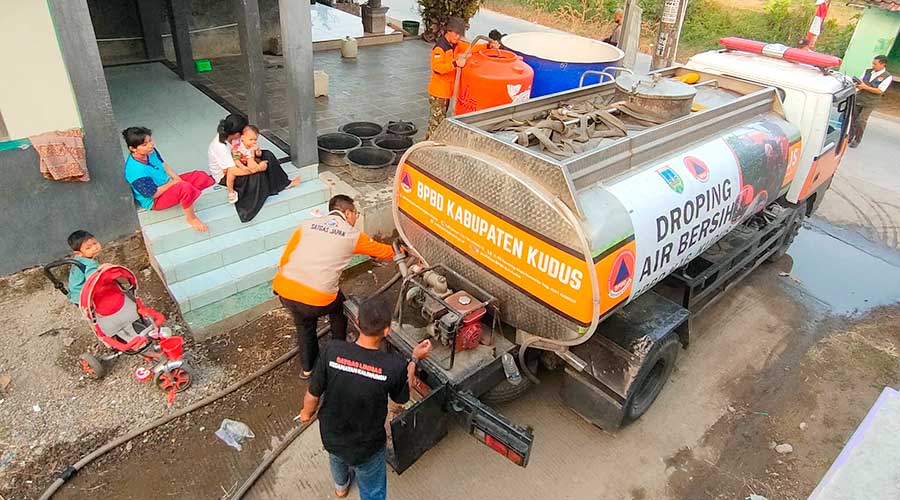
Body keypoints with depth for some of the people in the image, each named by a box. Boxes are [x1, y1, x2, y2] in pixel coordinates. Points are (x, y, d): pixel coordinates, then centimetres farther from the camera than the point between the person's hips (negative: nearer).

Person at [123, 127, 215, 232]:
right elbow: (154, 194, -26)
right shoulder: (136, 171, -34)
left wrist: (177, 179, -7)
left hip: (167, 183, 9)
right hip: (155, 200, -9)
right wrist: (173, 182, -17)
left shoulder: (150, 151, -10)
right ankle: (191, 218, -14)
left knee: (202, 177, 4)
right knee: (185, 188, -36)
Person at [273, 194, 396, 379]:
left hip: (284, 290, 3)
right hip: (317, 300, -3)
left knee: (303, 324, 31)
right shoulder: (353, 235, 7)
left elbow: (285, 258, 12)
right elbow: (382, 251, 21)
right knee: (339, 308, 30)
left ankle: (308, 367, 46)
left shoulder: (307, 224, 13)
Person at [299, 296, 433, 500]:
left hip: (330, 435, 4)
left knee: (337, 458, 39)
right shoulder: (394, 366, -32)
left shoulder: (332, 350, -27)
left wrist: (307, 413, 10)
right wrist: (415, 359, 2)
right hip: (366, 447, -4)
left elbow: (313, 394, -12)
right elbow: (401, 398, -10)